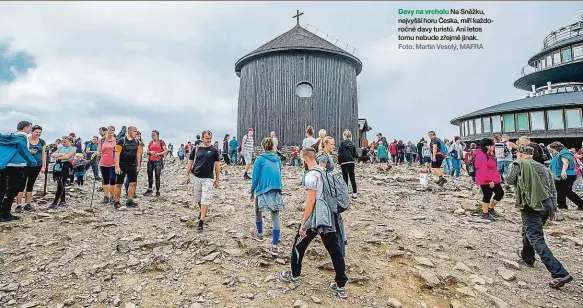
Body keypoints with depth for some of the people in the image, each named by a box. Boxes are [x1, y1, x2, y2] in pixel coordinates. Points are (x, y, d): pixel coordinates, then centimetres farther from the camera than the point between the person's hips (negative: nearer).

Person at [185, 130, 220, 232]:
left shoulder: (214, 150, -1)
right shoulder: (196, 149, 4)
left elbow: (217, 165, 2)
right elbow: (190, 162, 10)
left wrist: (217, 179, 2)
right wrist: (187, 175, 5)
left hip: (208, 178, -3)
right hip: (196, 177, 3)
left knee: (205, 200, -9)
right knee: (198, 199, 16)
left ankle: (201, 221, -8)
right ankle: (202, 212, 42)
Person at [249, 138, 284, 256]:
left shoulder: (260, 159, -5)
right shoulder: (277, 159, 7)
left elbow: (255, 177, -5)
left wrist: (252, 191, 7)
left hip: (263, 190, -3)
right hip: (276, 191, 3)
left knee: (258, 212, 24)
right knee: (275, 217, 1)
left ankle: (259, 234, 43)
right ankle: (274, 247, -1)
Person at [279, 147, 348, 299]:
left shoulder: (311, 175, -15)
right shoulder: (326, 172, 11)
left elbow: (310, 202, -19)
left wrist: (303, 224, -14)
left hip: (315, 218, -7)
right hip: (330, 217, 8)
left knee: (299, 245, 14)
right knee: (335, 250, 9)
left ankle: (294, 276, 30)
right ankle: (341, 286, 15)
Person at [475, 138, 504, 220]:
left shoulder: (490, 154, 14)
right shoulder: (481, 155, -20)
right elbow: (483, 170, -25)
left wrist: (495, 179, 18)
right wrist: (489, 180, -24)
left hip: (493, 180, 10)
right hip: (486, 181, -10)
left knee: (500, 193, 14)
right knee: (487, 196, -1)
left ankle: (491, 208, 30)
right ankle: (485, 214, 14)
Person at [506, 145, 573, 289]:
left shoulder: (519, 164, -3)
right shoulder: (542, 167, 16)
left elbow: (509, 181, 6)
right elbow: (553, 190, 16)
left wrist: (515, 168, 25)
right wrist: (553, 209, 20)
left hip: (532, 206, -8)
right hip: (547, 204, 8)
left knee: (536, 239, -8)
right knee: (529, 230, 28)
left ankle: (560, 274, -16)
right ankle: (527, 255, 45)